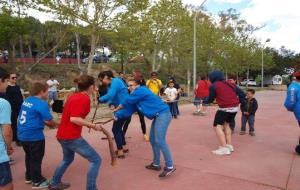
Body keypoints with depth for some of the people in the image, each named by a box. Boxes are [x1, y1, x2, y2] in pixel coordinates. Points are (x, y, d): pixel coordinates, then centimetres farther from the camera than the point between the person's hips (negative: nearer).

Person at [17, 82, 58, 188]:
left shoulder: (27, 100, 10)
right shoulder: (41, 103, -18)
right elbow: (48, 120, -18)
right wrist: (55, 125, 4)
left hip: (23, 134, 9)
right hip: (34, 135, -9)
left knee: (29, 156, 23)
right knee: (36, 158, 6)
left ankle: (29, 177, 37)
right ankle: (37, 181, 17)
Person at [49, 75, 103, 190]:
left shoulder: (73, 96, 10)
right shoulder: (84, 98, -16)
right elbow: (74, 119, -25)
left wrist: (87, 124, 16)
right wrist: (93, 125, -20)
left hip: (62, 135, 10)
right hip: (71, 137, -10)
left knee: (67, 159, 33)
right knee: (96, 160, -2)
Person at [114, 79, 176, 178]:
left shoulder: (140, 90, -11)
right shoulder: (136, 97, 18)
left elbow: (126, 101, -3)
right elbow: (129, 108, 18)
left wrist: (116, 110, 14)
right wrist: (117, 116, 9)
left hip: (163, 114, -10)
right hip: (158, 116, 10)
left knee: (159, 141, -16)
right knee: (153, 140, 12)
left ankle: (170, 166, -10)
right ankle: (156, 164, 22)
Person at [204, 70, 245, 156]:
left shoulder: (213, 86, -2)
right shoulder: (230, 84, 16)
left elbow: (211, 99, 6)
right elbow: (242, 93, 14)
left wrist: (204, 101, 24)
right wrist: (239, 102, 21)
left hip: (224, 108, -7)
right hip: (235, 108, 8)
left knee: (217, 126, 0)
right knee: (225, 124, 24)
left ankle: (224, 148, -7)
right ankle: (229, 145, 25)